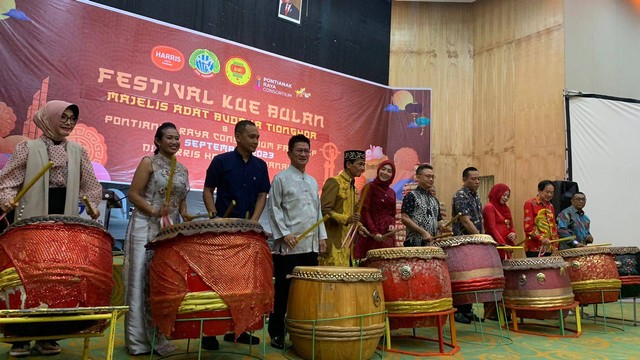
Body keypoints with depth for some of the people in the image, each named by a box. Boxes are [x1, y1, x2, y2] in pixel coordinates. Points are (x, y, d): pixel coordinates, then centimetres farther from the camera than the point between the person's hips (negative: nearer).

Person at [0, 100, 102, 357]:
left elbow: (90, 184, 13)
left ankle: (47, 336, 16)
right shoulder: (28, 147, 3)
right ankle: (21, 338, 13)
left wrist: (92, 205, -3)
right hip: (32, 221, -2)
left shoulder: (78, 150, 11)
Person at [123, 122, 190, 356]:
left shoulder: (182, 170, 14)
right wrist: (154, 211, -19)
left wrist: (185, 216, -1)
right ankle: (138, 340, 6)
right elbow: (133, 195, -7)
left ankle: (160, 337, 16)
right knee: (141, 281, -2)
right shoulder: (148, 162, -2)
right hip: (146, 229, -5)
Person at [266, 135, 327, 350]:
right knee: (283, 291, 1)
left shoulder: (313, 182, 17)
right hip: (288, 247, -6)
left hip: (311, 246, 6)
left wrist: (322, 236, 11)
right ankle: (277, 334, 12)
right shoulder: (281, 178, -2)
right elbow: (273, 208, -7)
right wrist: (284, 234, -16)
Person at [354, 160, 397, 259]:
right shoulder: (370, 188, -1)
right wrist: (374, 233, -14)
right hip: (372, 235, -6)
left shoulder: (392, 192, 17)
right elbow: (364, 212, -8)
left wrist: (392, 224, -1)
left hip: (388, 236, 6)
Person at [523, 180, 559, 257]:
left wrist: (555, 246, 9)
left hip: (549, 248, 6)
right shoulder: (530, 203, -5)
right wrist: (541, 238, -22)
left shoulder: (550, 206, 16)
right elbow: (528, 227, -12)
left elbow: (553, 227, 17)